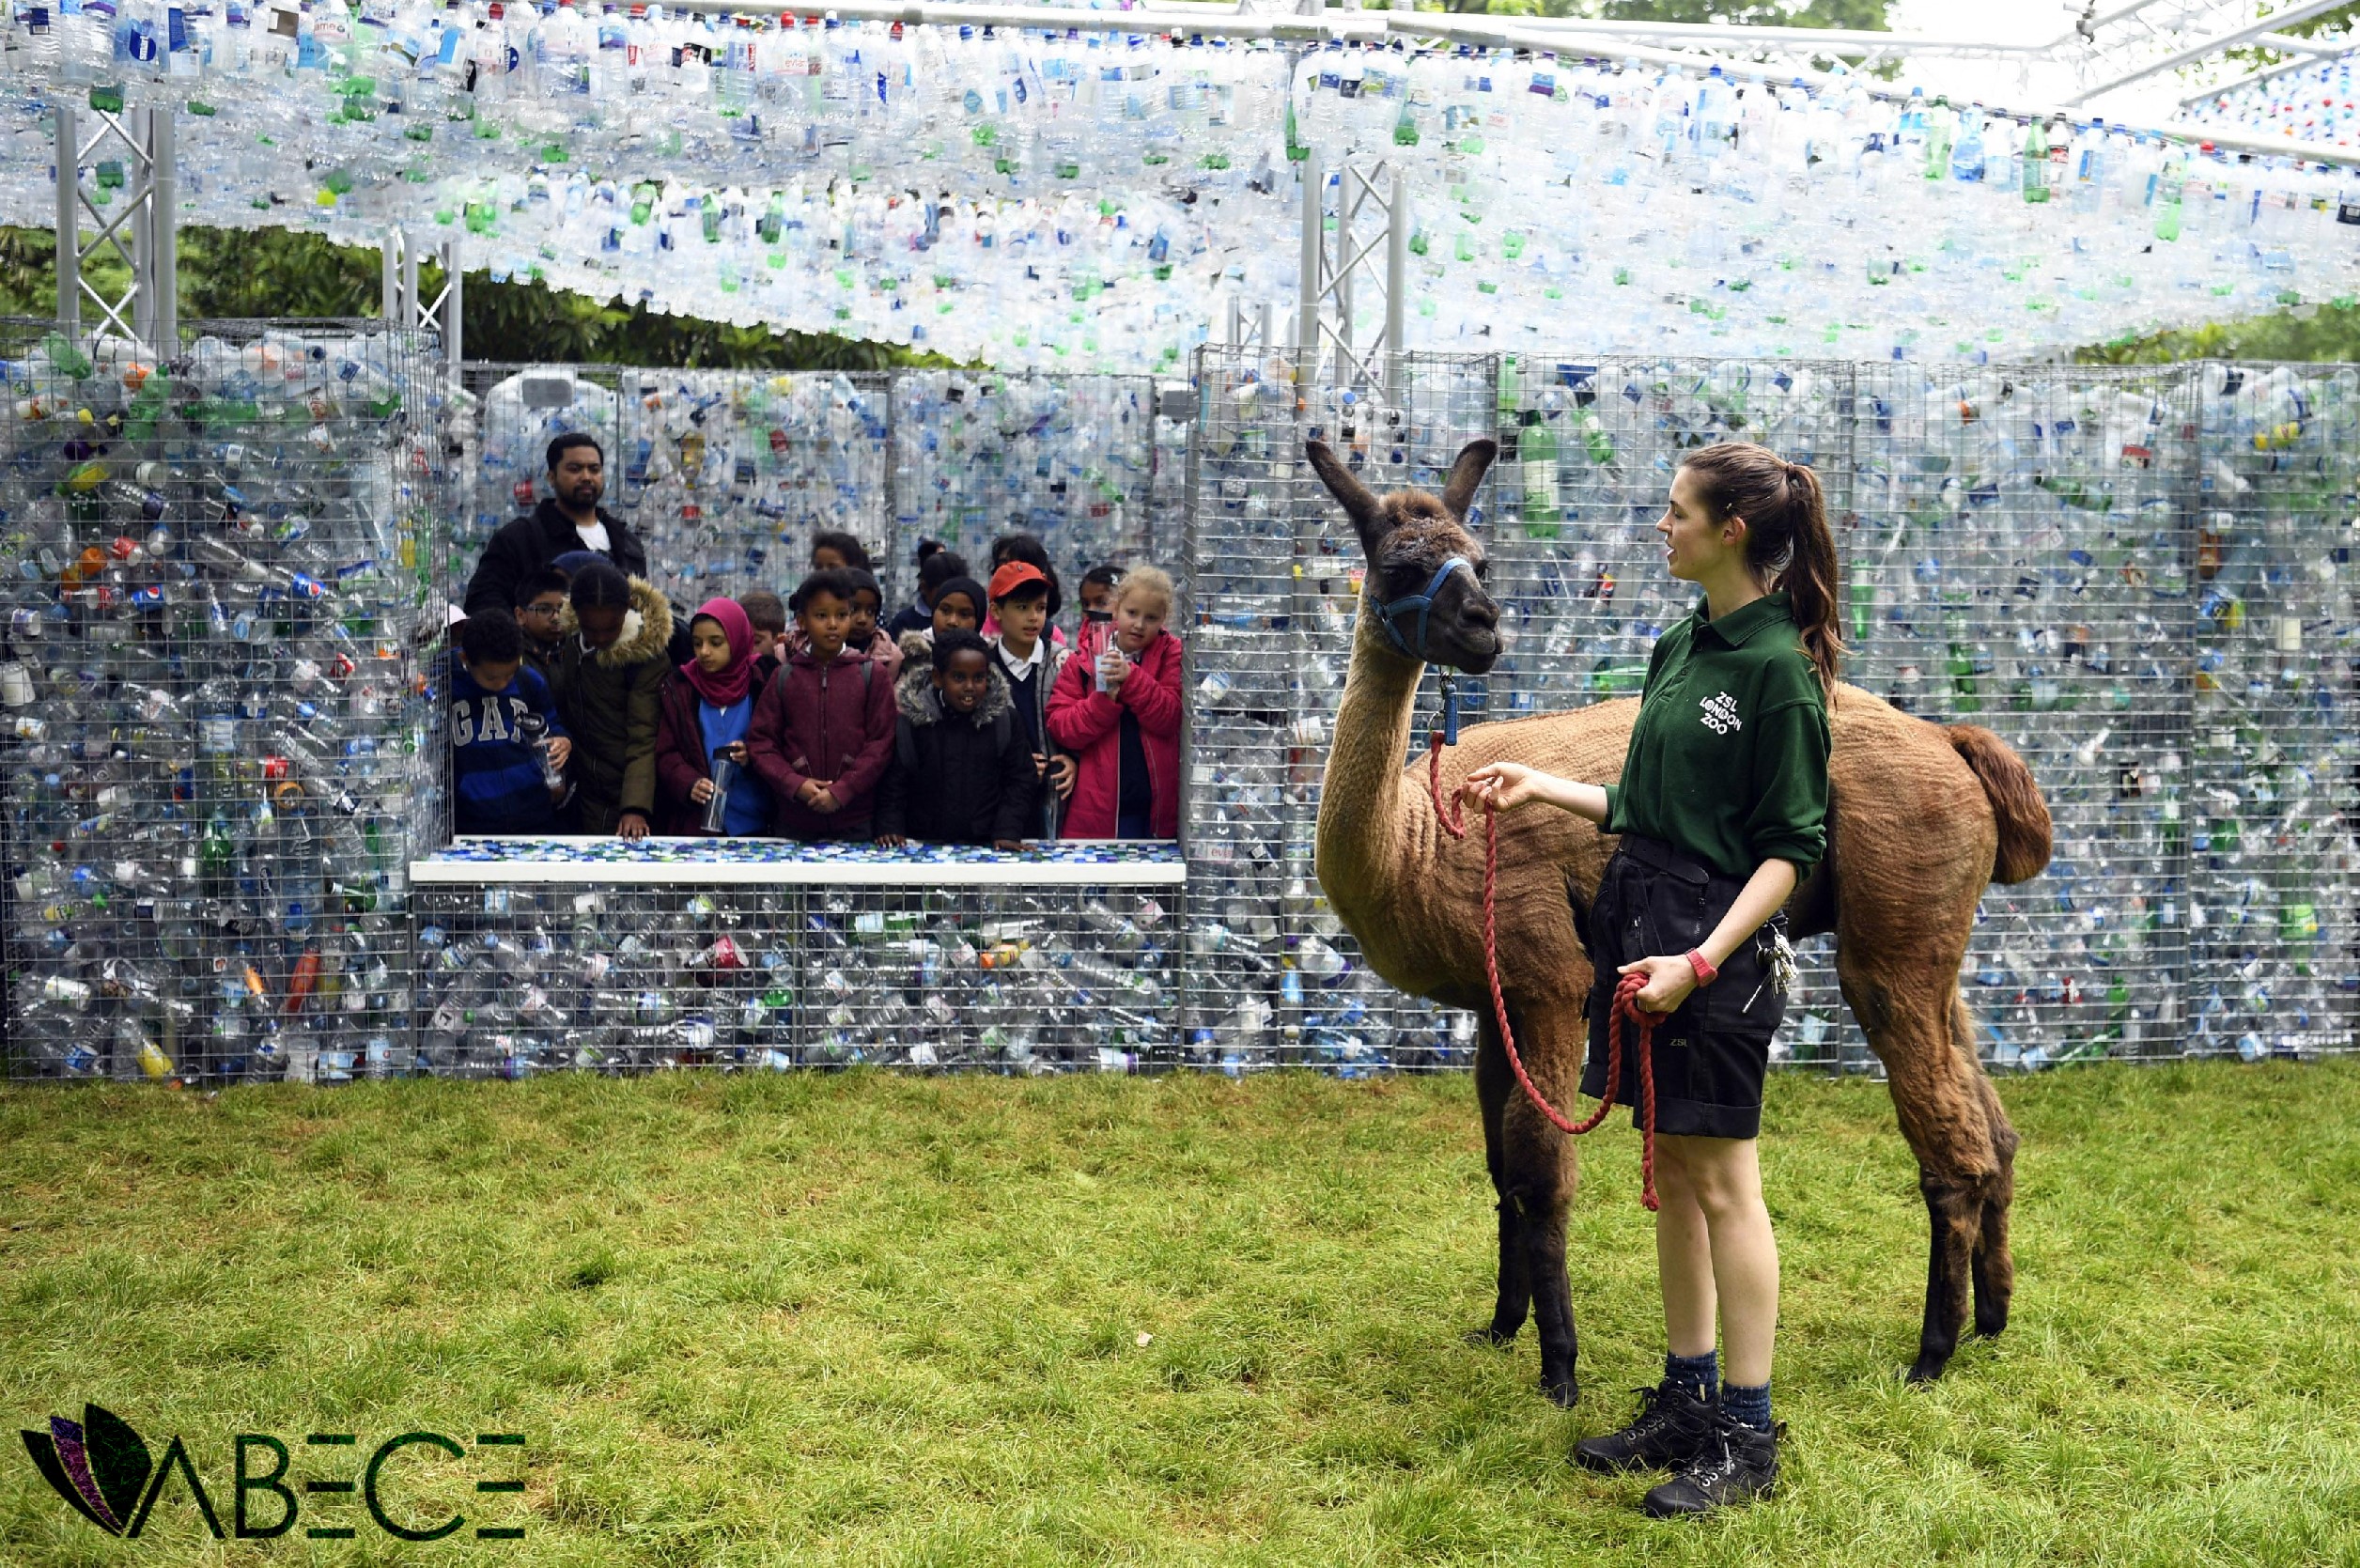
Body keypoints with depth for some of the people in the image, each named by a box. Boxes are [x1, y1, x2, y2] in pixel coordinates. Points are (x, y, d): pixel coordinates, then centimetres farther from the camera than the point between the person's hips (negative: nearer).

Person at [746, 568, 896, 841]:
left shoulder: (872, 675, 2)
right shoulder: (784, 678, 6)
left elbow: (881, 742, -3)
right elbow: (760, 742, 4)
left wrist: (841, 791, -12)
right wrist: (796, 785, -11)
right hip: (794, 818, 1)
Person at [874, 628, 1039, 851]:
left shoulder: (1004, 722, 6)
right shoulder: (909, 723, 4)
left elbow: (1020, 781, 5)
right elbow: (893, 784, 6)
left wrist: (1008, 831, -6)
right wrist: (890, 828, -7)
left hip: (986, 846, 0)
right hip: (924, 846, 0)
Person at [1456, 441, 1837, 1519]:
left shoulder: (1777, 669, -13)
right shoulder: (1678, 650, 12)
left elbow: (1791, 849, -14)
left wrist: (1702, 961, -22)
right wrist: (1536, 784, 15)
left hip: (1721, 944, -8)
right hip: (1640, 924, 8)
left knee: (1721, 1185, 0)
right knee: (1673, 1176, 14)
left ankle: (1746, 1439, 12)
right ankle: (1686, 1402, 26)